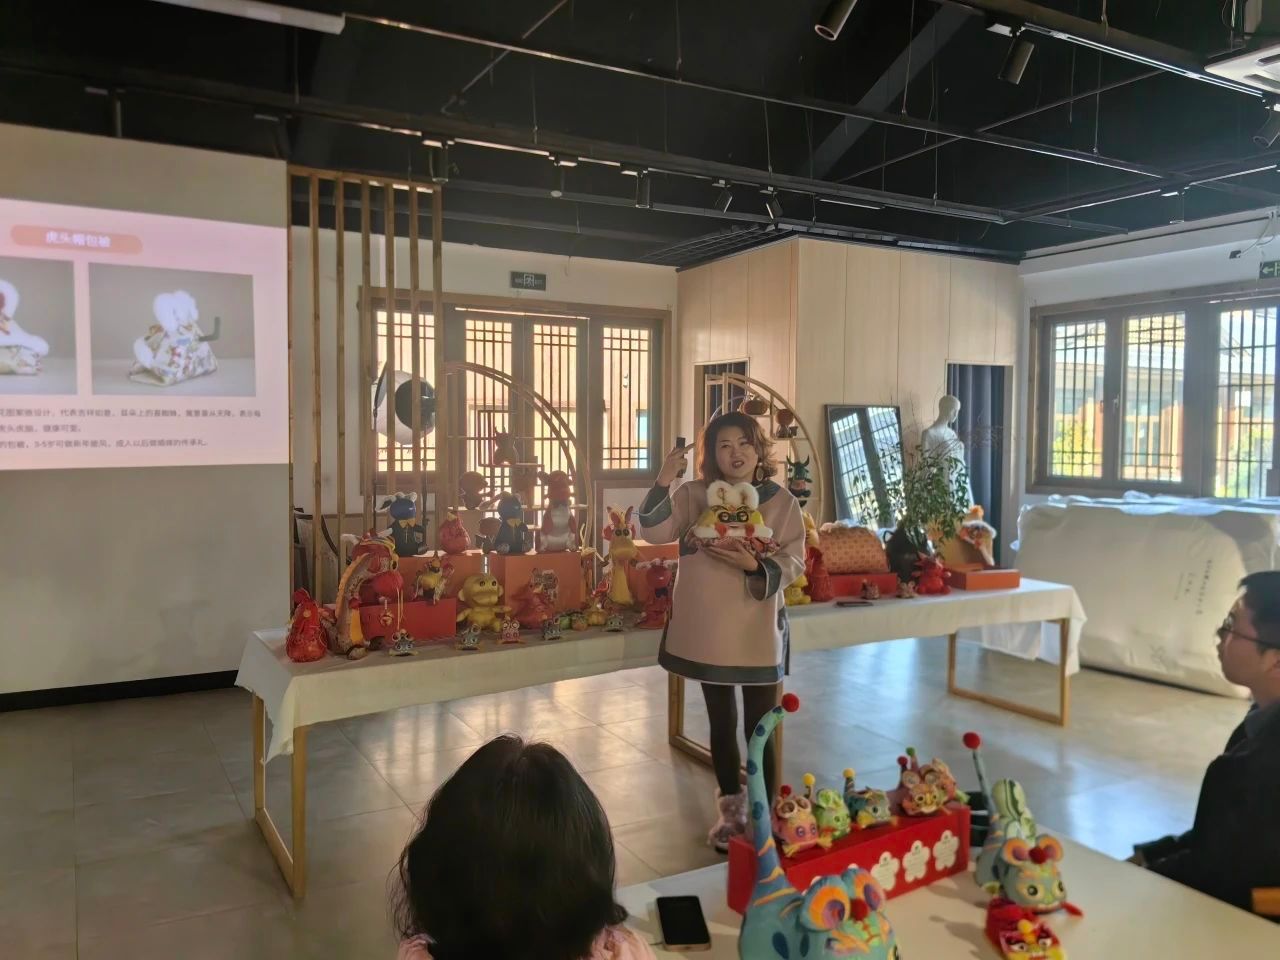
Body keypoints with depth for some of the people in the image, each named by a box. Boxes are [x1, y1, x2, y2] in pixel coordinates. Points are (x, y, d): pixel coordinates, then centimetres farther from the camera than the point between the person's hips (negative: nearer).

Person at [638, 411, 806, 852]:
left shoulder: (781, 501, -4)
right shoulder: (694, 494, -2)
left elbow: (795, 562, -8)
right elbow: (655, 532, -14)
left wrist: (754, 566, -25)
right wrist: (664, 482, -25)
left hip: (757, 631, -2)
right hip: (707, 631, 2)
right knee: (722, 725, 17)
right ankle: (731, 813, 33)